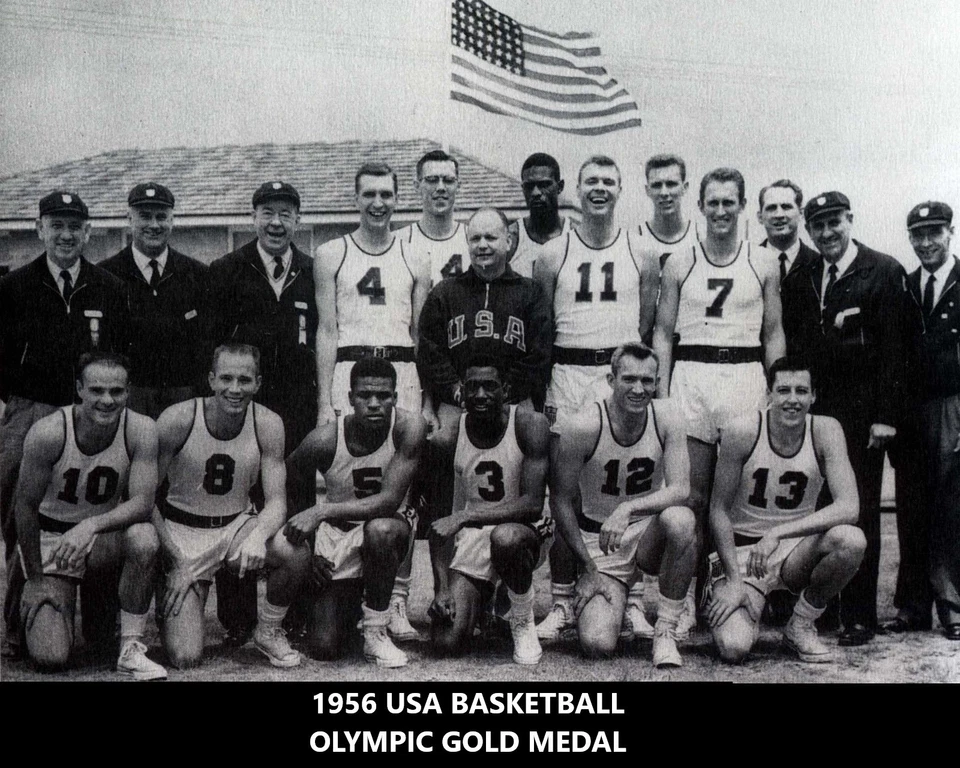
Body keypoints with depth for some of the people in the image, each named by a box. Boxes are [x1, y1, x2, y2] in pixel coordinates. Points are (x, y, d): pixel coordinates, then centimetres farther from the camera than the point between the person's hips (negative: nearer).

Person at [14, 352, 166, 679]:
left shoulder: (141, 431, -18)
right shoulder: (48, 433, -23)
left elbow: (143, 503, -21)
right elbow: (26, 506, -12)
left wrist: (91, 525, -38)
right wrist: (35, 577, -7)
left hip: (104, 535, 2)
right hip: (49, 540, -2)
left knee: (144, 538, -34)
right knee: (51, 659, -14)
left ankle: (131, 649, -17)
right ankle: (35, 603, 22)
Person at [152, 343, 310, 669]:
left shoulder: (267, 425, -10)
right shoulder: (177, 420, -17)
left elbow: (276, 502, -9)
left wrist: (258, 535, -32)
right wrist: (177, 562, -16)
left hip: (238, 526, 2)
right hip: (182, 532, -2)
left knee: (296, 552, -30)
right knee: (185, 659, -15)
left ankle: (268, 631, 0)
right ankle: (170, 606, 22)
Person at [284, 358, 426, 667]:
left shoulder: (409, 427, -22)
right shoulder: (324, 440, -20)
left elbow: (390, 499, -29)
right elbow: (295, 495, -1)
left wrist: (322, 511, -34)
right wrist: (310, 549, -7)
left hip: (389, 526, -1)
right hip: (337, 534, 1)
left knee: (380, 530, -39)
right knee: (323, 647, -8)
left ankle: (376, 632, -15)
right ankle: (349, 601, 29)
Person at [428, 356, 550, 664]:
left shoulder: (530, 425, -14)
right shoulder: (449, 435, -6)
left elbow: (533, 504, -23)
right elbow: (438, 519, -2)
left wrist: (465, 517, -29)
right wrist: (441, 586, -12)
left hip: (516, 530, -3)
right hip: (468, 537, 3)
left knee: (505, 537, -41)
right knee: (446, 643, -12)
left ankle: (523, 620, -10)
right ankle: (480, 602, 25)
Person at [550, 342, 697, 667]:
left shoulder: (666, 417, -11)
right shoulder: (584, 427, -18)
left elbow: (680, 489, -16)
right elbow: (561, 500, -9)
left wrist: (627, 509, -33)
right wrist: (589, 569, -9)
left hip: (648, 532, 2)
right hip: (599, 541, -2)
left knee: (681, 519, -35)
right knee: (597, 644, -21)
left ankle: (665, 631, -15)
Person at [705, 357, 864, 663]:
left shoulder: (825, 430, -10)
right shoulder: (742, 432, -16)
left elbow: (848, 508, -21)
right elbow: (718, 511, -10)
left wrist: (778, 533, -29)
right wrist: (734, 580, -17)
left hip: (795, 550, 3)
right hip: (741, 550, -2)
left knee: (851, 540, -30)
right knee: (734, 648, -25)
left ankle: (801, 626, -3)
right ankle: (722, 606, 15)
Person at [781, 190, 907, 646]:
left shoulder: (883, 271, -1)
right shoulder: (799, 278, 12)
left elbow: (894, 348, -5)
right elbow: (791, 344, 12)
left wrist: (885, 416, -10)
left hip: (860, 414, -4)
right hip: (810, 409, 4)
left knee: (859, 514, 1)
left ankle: (859, 616, 10)